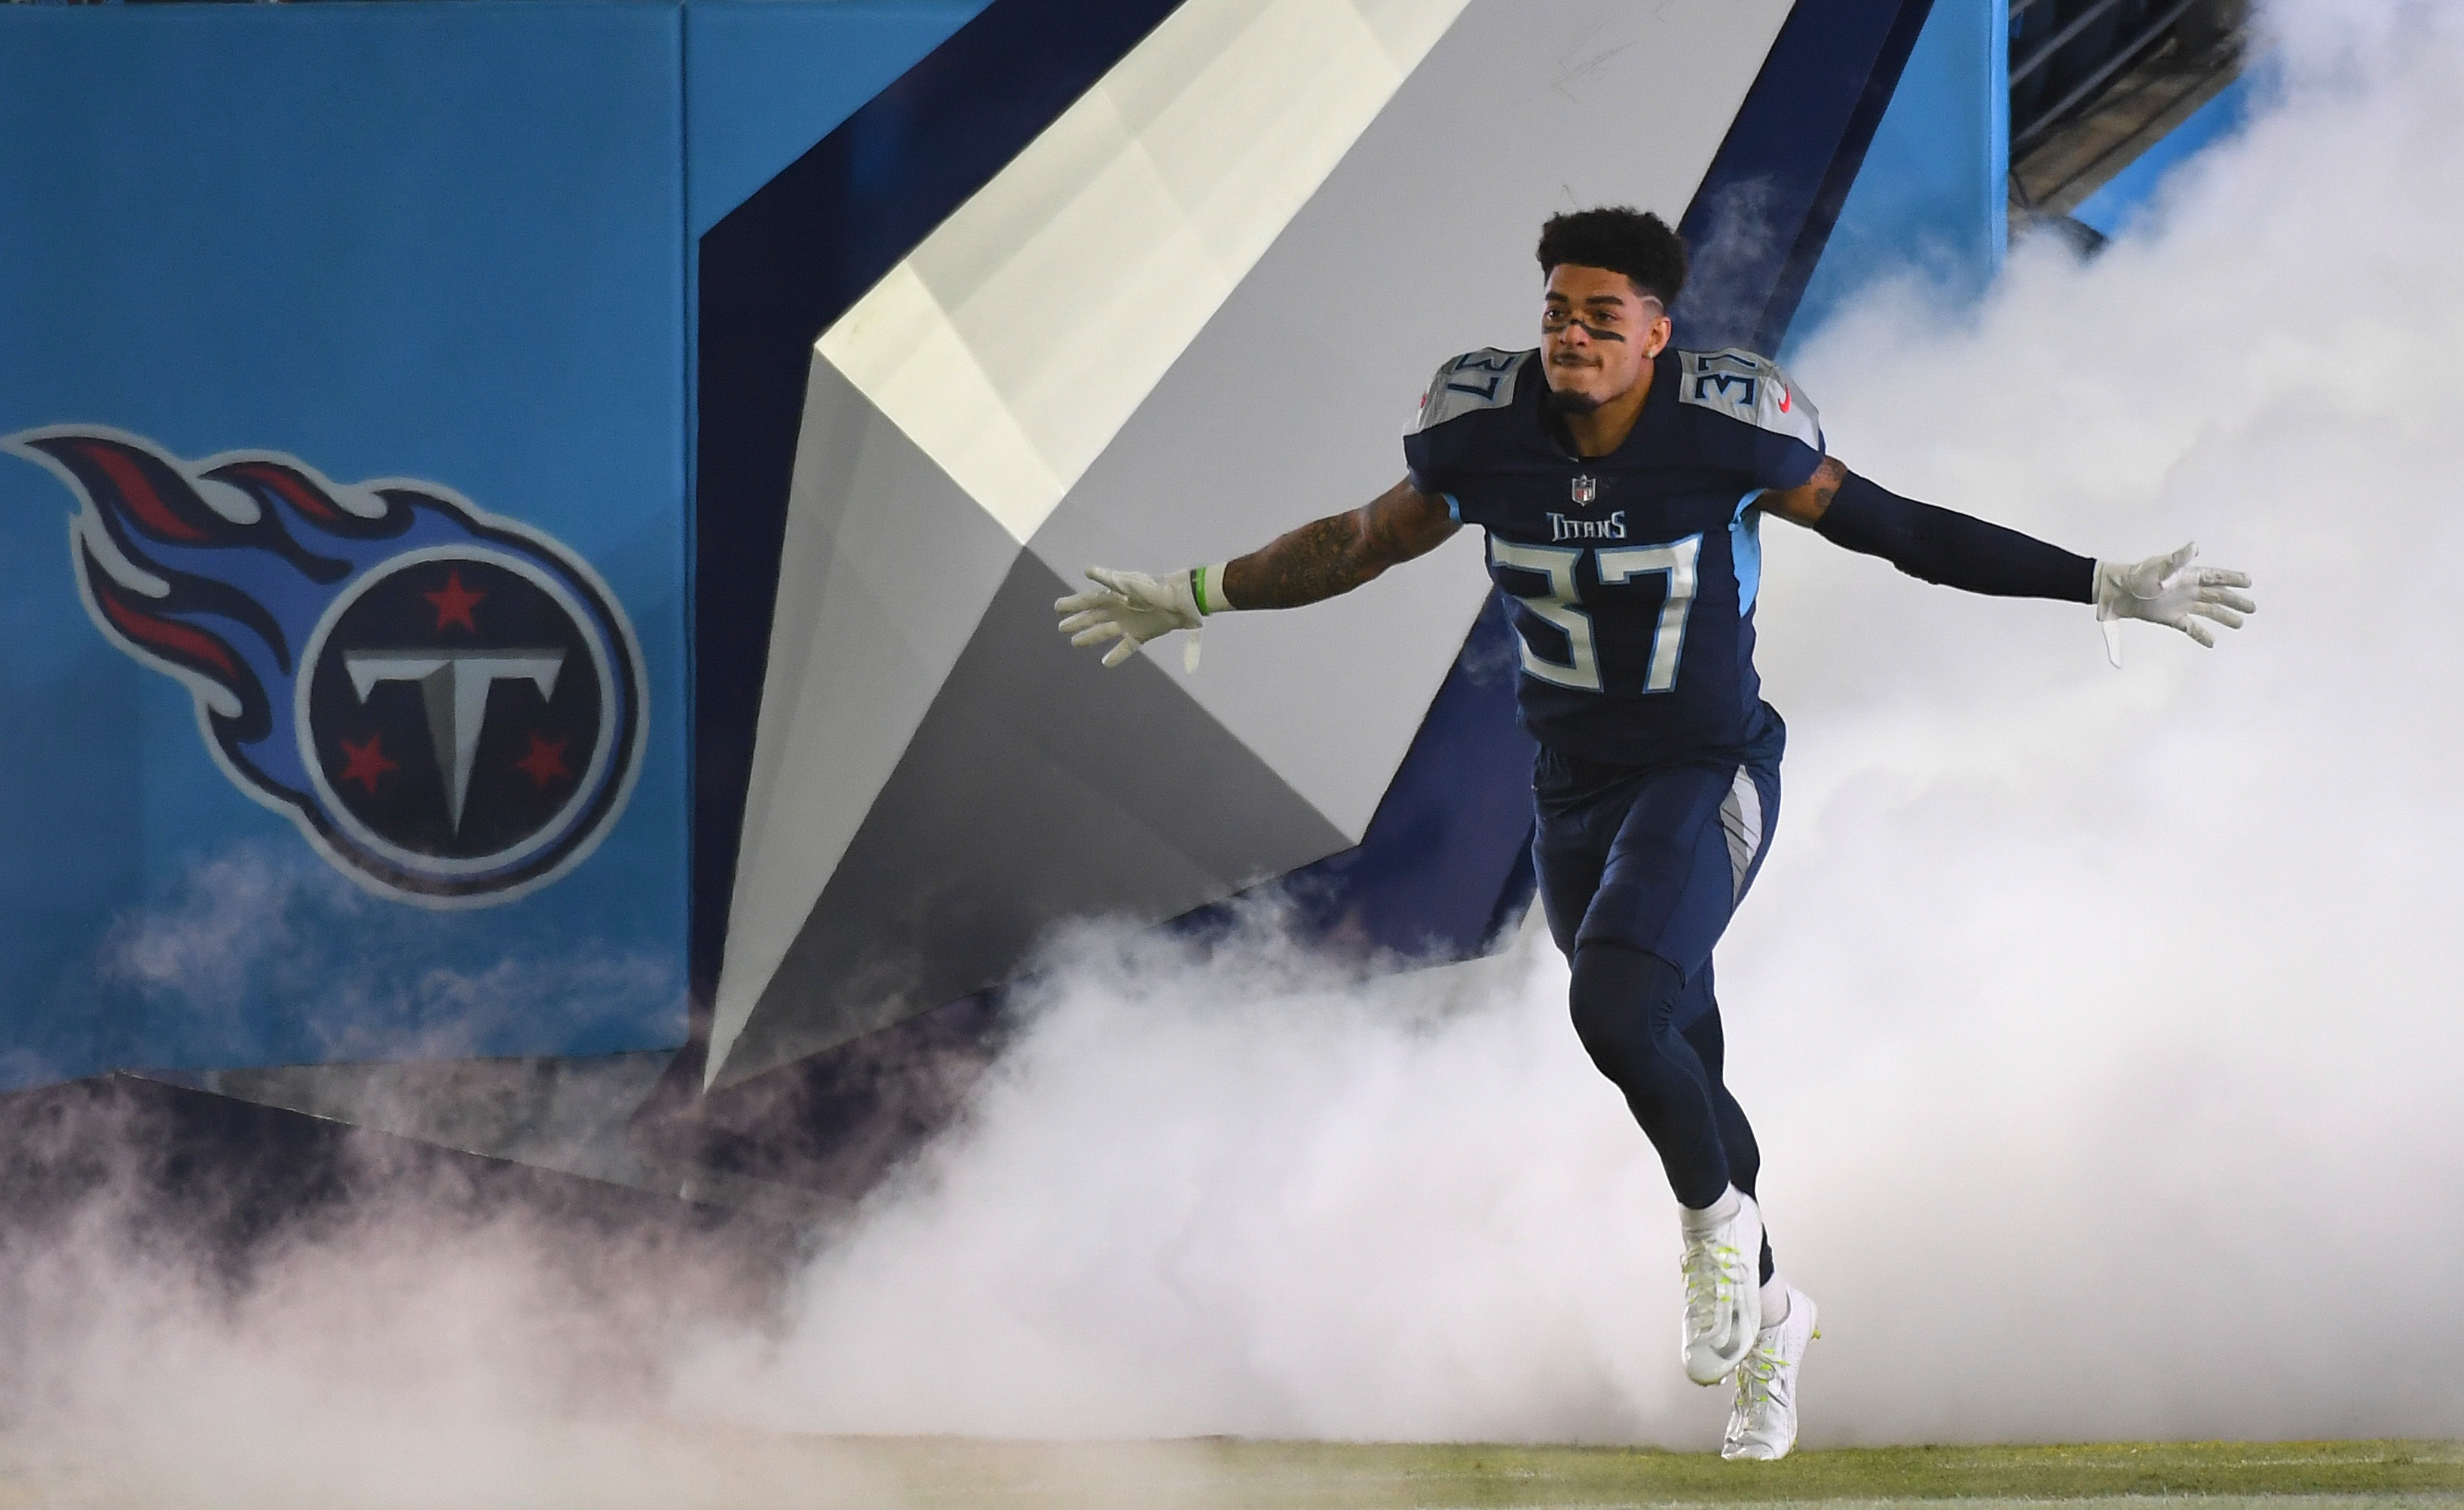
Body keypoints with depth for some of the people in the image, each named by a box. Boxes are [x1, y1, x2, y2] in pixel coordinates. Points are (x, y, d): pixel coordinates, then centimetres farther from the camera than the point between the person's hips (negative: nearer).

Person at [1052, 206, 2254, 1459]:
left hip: (1707, 773, -4)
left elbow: (1885, 527, -10)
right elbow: (1368, 542, 8)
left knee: (1616, 1010, -27)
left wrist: (2102, 587, -11)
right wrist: (1191, 598, 15)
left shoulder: (1725, 429, -20)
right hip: (1574, 784, 4)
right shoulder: (1486, 431, -10)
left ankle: (1716, 1219, 1)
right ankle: (1768, 1313, 36)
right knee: (1679, 1063, 15)